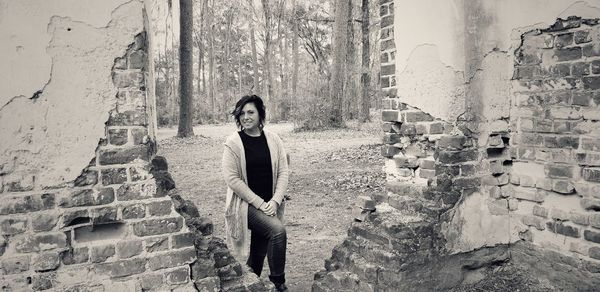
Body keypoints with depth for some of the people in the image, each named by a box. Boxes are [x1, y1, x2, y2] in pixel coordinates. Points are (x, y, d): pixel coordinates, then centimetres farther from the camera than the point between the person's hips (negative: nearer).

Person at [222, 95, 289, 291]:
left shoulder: (273, 140, 2)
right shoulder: (233, 143, -8)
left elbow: (283, 172, 2)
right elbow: (232, 179, -12)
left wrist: (275, 201, -11)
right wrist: (259, 202, -15)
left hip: (269, 204, 4)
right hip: (245, 204, -4)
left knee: (259, 251, 8)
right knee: (278, 231, -23)